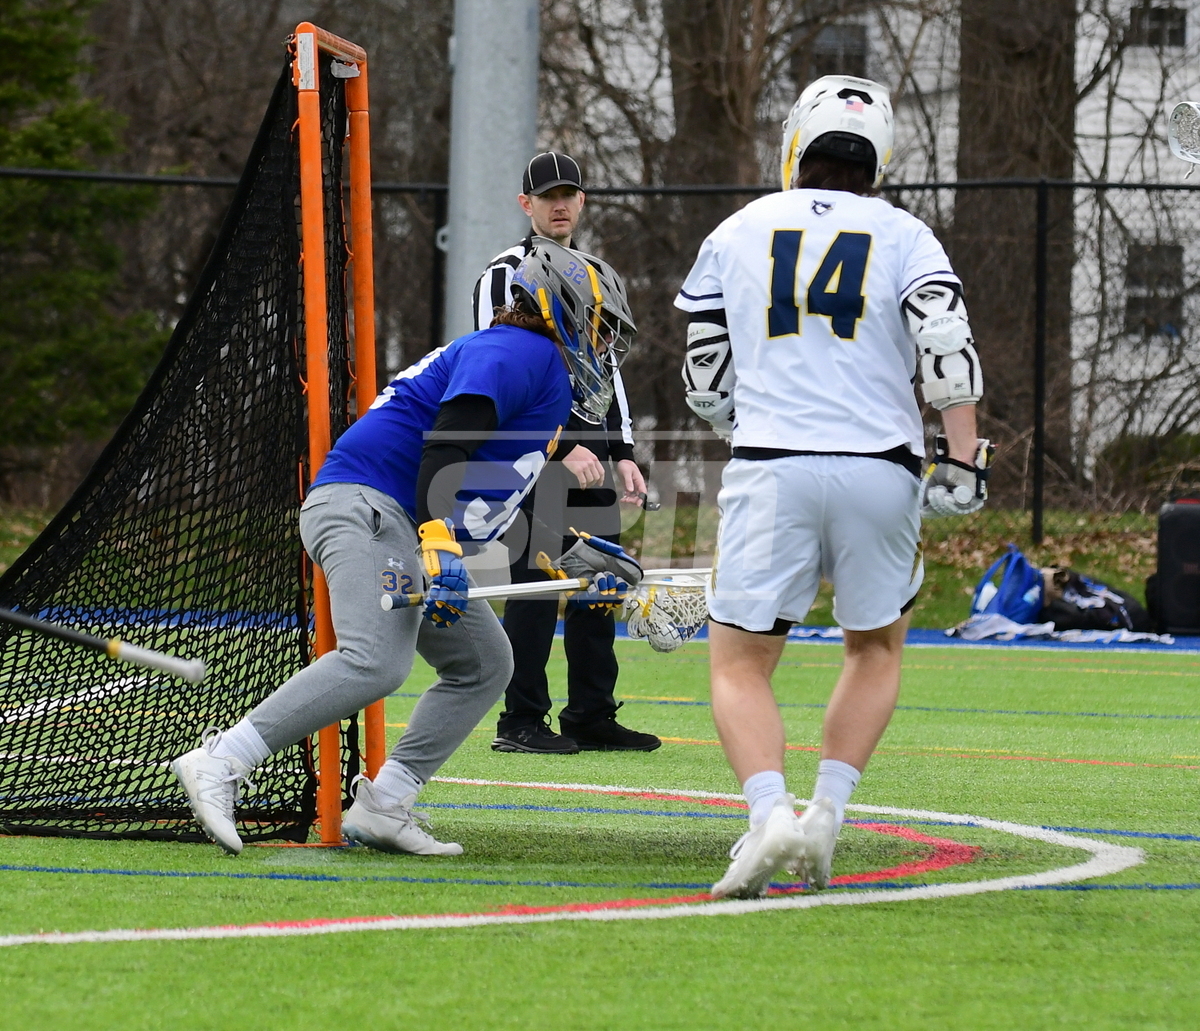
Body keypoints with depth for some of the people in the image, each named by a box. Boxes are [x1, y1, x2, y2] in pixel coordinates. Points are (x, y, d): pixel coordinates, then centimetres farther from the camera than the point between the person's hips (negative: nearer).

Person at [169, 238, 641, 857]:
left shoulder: (547, 383, 29)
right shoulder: (522, 353, -5)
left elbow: (503, 505, 34)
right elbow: (446, 440, -20)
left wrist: (577, 562, 36)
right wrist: (438, 544, -30)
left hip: (410, 531, 11)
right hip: (367, 504, -11)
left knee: (484, 666, 13)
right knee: (376, 661, -29)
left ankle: (380, 809, 4)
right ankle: (219, 763, -32)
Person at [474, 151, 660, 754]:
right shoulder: (507, 275, -4)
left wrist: (622, 454, 16)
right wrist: (564, 449, -18)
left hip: (593, 455, 7)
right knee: (537, 588, -9)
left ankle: (592, 716, 14)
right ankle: (521, 723, -5)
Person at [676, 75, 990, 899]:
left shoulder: (737, 235, 11)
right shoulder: (904, 238, 6)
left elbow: (707, 384, 16)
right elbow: (947, 346, -8)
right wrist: (965, 458, -3)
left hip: (769, 469, 0)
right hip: (879, 470, 1)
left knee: (741, 666, 5)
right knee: (877, 648, 22)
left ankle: (770, 813, -19)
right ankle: (828, 813, 9)